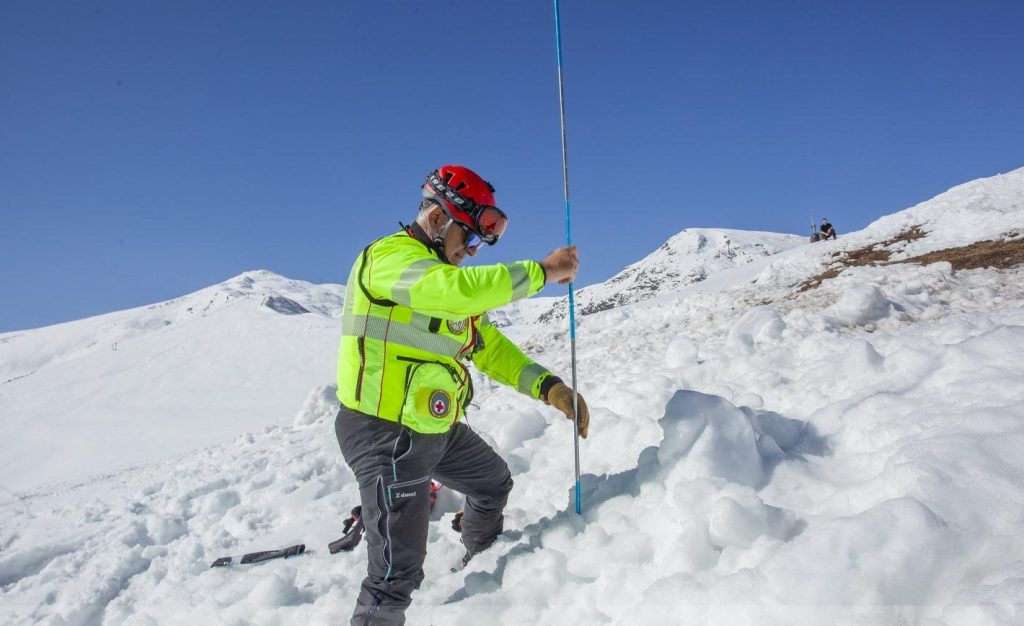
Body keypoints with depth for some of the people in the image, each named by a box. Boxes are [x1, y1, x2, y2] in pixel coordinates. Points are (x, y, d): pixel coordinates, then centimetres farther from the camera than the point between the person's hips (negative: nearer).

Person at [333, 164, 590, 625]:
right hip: (386, 433, -10)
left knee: (494, 483, 29)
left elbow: (489, 346, 9)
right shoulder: (388, 256, -17)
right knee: (398, 576, -11)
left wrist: (547, 386, -5)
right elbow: (456, 288, -37)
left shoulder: (445, 274, 12)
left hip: (438, 428, 10)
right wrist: (541, 271, -27)